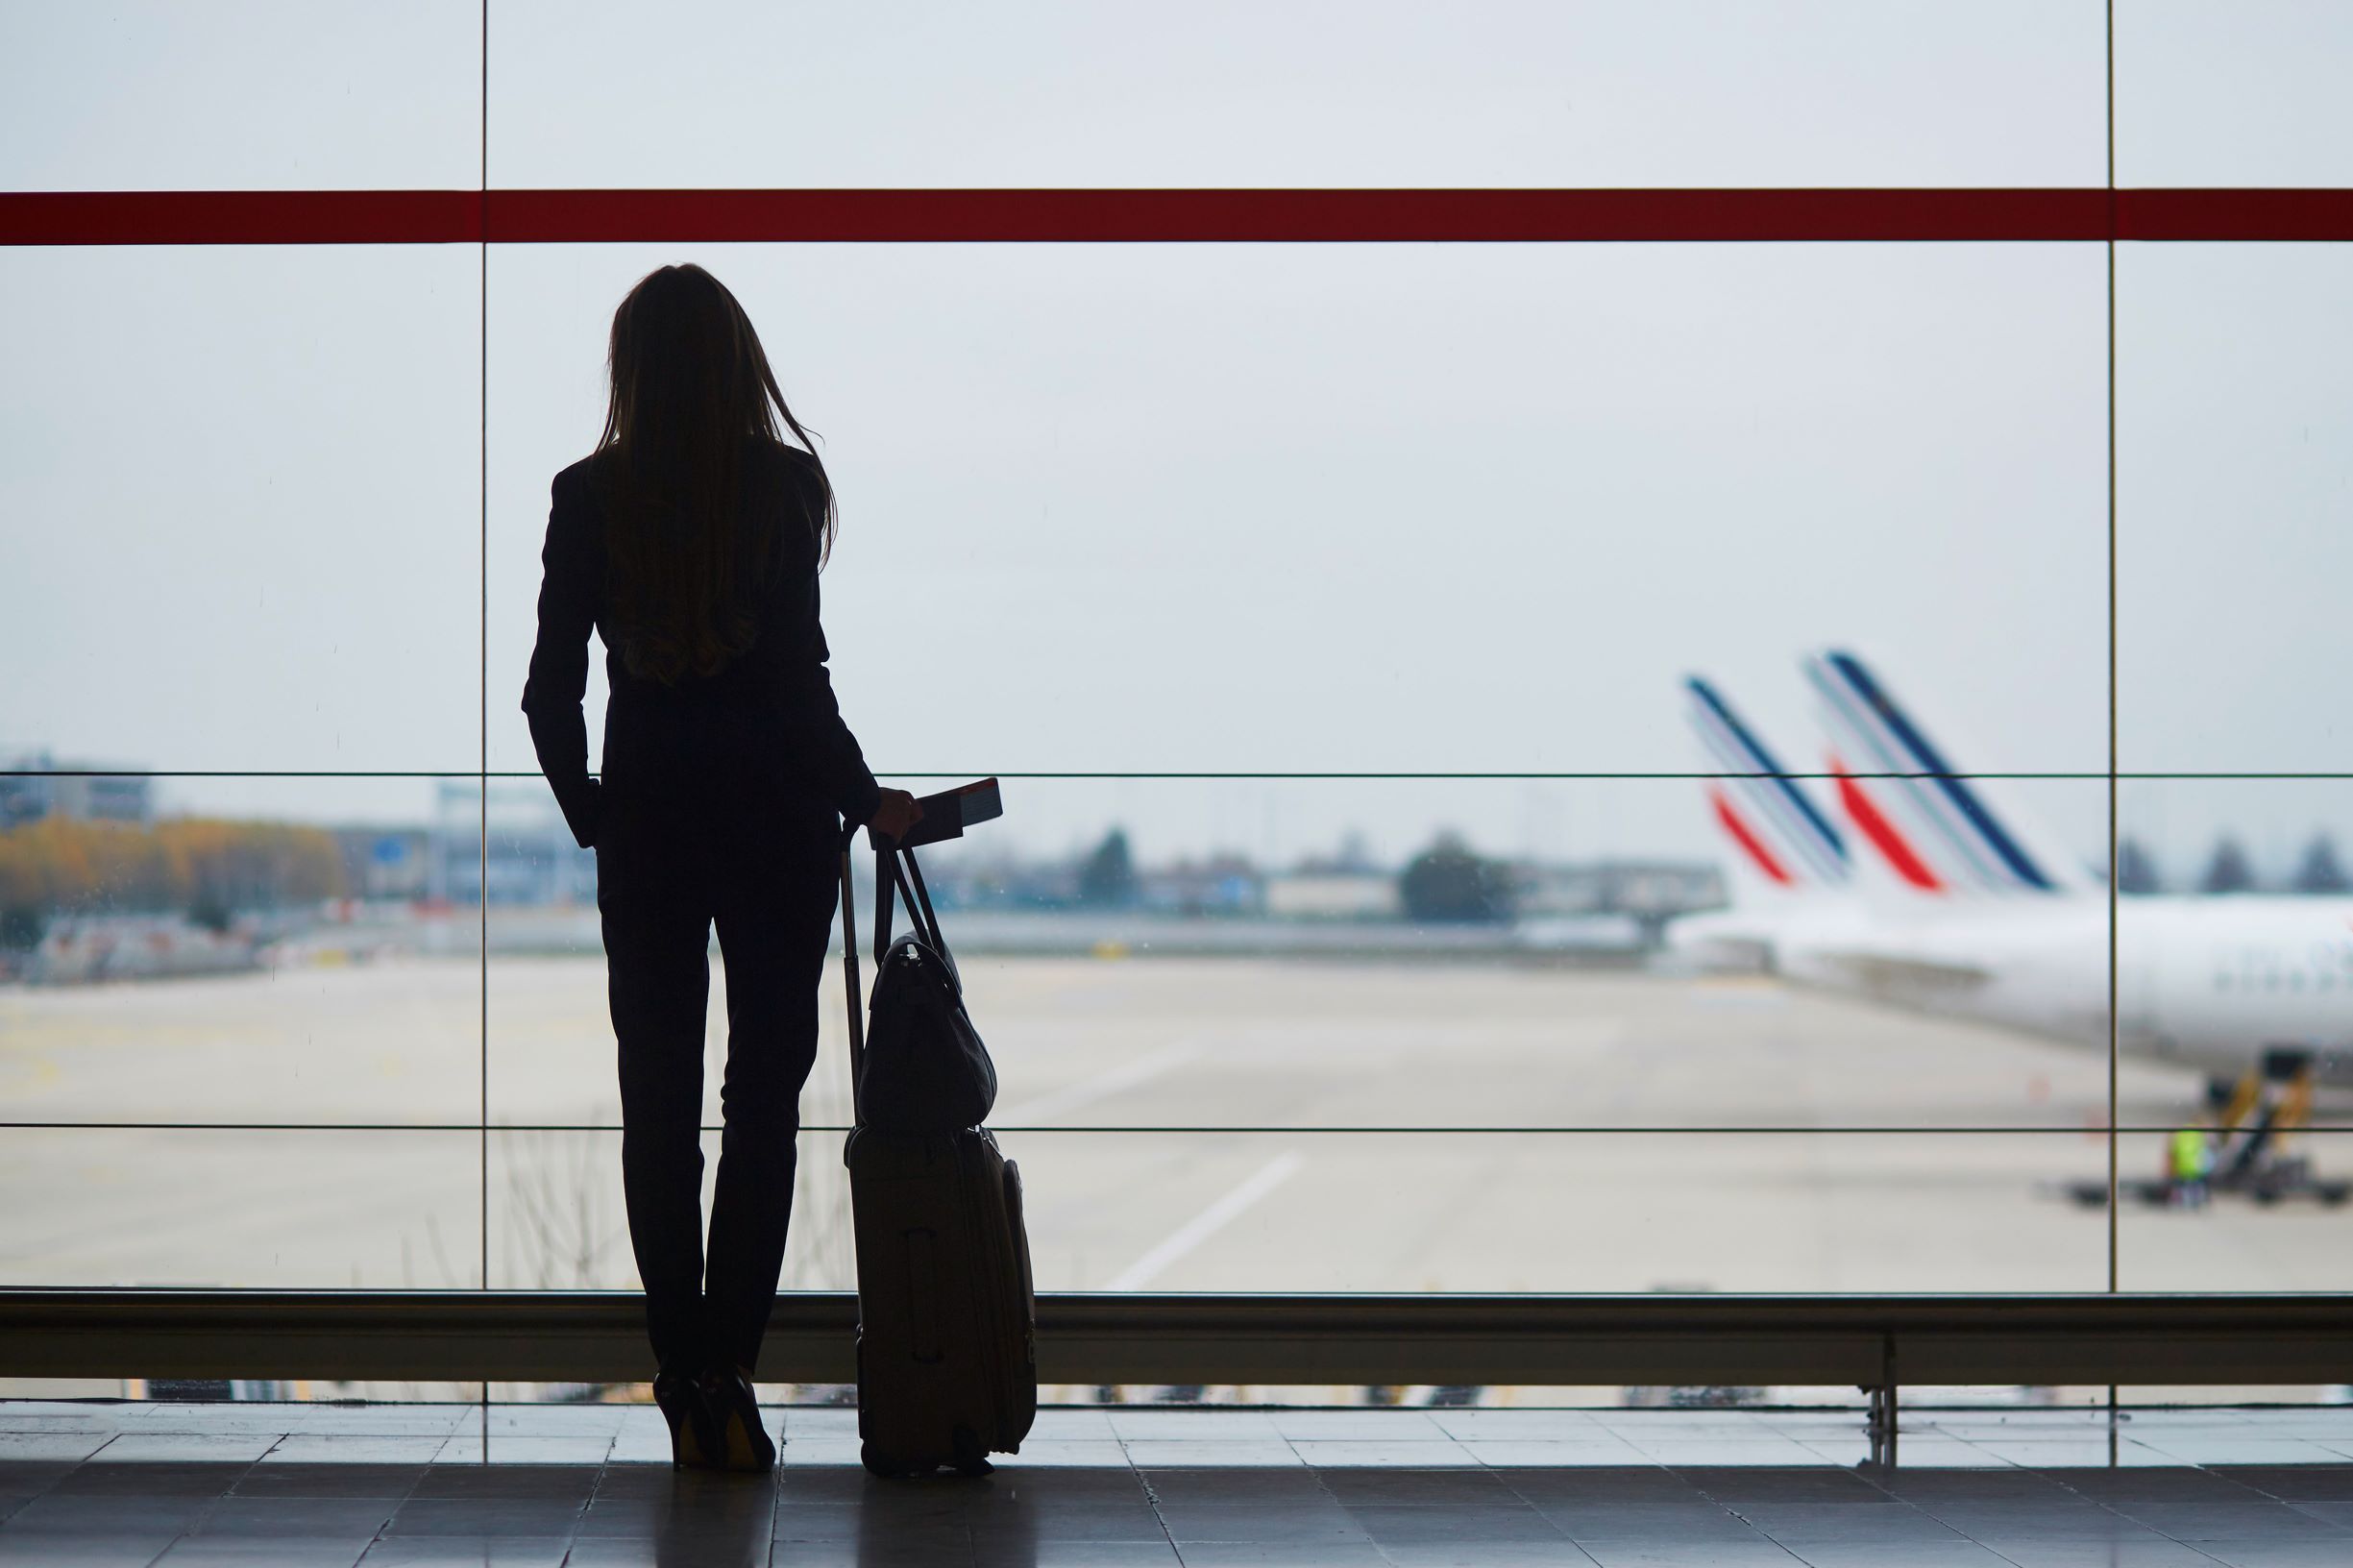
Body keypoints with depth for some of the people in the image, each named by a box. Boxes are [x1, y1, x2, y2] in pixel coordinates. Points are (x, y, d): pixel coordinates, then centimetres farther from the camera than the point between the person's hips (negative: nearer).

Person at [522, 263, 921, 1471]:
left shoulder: (589, 498, 0)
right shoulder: (782, 486, -7)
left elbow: (550, 691, 0)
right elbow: (799, 679, -12)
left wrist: (590, 814, 14)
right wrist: (865, 800, 0)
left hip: (645, 817, 2)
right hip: (771, 816, -2)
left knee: (658, 1101, 8)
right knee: (765, 1095, 4)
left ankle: (684, 1379, 9)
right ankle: (723, 1373, -5)